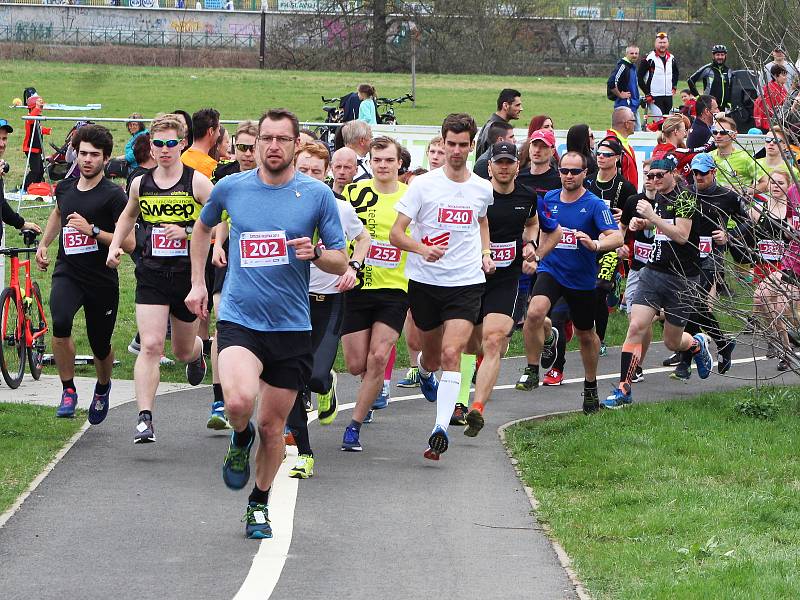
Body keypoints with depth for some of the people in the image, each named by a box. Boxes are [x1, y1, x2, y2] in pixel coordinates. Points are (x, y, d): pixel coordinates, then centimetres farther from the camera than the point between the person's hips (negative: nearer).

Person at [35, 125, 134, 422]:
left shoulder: (113, 195, -11)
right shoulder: (65, 188, 6)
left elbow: (129, 242, -16)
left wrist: (92, 230, -23)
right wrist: (43, 244, 23)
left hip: (102, 280, -3)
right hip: (67, 273, 3)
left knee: (100, 347, 10)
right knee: (60, 323, -27)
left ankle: (102, 387, 44)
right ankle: (68, 390, -12)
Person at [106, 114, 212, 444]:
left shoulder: (197, 182, -7)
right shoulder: (141, 184, 5)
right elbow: (128, 216, 26)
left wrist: (187, 233, -20)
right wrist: (115, 245, 11)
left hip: (188, 273, -1)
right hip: (151, 276, 1)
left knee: (182, 350, 15)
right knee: (150, 346, -14)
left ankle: (198, 352, 54)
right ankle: (144, 419, -17)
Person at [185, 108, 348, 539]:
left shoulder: (317, 195, -2)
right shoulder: (230, 188, 1)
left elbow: (340, 263, 4)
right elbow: (203, 227, 23)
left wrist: (316, 253, -18)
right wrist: (198, 282, 18)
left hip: (291, 326, 1)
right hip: (238, 320, -1)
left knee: (272, 426, 8)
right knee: (240, 400, -27)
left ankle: (259, 504, 31)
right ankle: (241, 439, 9)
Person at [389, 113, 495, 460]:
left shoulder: (483, 189, 5)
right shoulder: (423, 185, -6)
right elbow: (396, 233, -10)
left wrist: (485, 253, 13)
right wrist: (423, 249, -28)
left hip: (467, 282, 0)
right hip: (425, 281, 0)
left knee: (451, 353, -17)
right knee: (433, 353, 16)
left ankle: (441, 428, -24)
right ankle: (424, 370, 55)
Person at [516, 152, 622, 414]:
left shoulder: (594, 205, -11)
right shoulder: (548, 199, 2)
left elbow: (617, 237, -22)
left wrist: (596, 244, -40)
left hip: (582, 278, -1)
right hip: (550, 270, 1)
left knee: (586, 334, 15)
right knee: (535, 313, -28)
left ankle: (591, 387, 37)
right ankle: (532, 370, -9)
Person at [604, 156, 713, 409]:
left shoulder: (685, 198, -12)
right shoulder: (657, 198, 11)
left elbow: (682, 236, -23)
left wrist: (653, 217, -27)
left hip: (682, 279, -6)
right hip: (653, 272, 6)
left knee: (672, 342, 6)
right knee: (636, 327, -12)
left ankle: (698, 344, 42)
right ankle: (624, 390, -12)